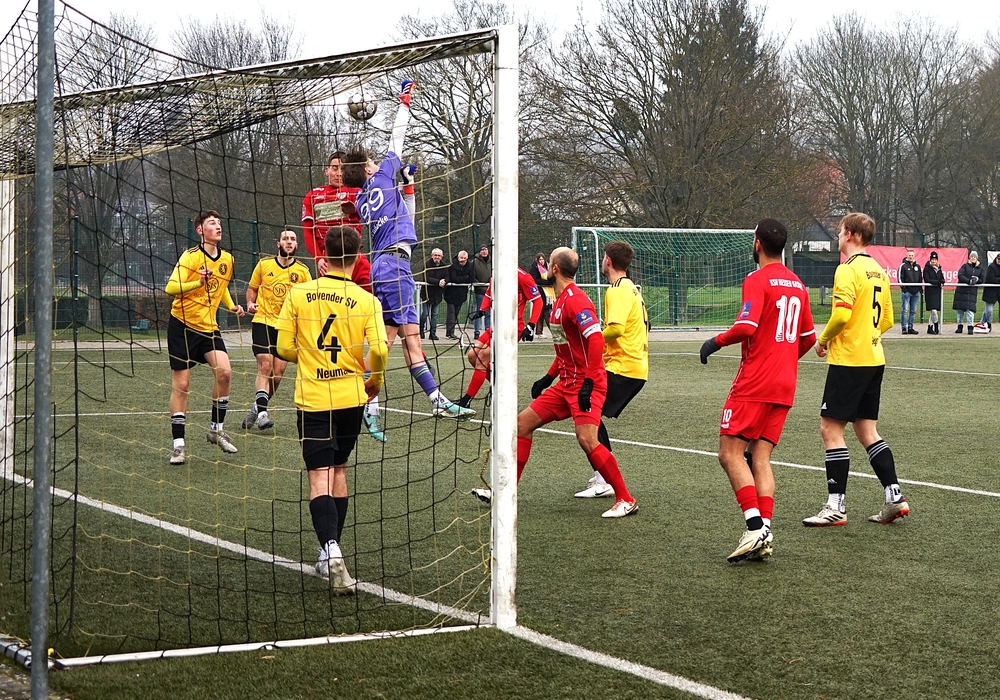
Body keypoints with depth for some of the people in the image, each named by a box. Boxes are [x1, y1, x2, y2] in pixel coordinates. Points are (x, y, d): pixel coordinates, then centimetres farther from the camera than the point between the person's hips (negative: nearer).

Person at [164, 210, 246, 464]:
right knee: (181, 384, -2)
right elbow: (171, 287, -21)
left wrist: (232, 306, 5)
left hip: (208, 327, 5)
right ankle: (179, 443, 6)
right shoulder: (191, 256, -13)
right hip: (182, 325, -5)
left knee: (224, 372, -15)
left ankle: (216, 429, 4)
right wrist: (198, 283, -35)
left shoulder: (227, 259, 5)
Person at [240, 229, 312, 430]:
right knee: (265, 366, -16)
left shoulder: (302, 271, 4)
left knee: (277, 374, -1)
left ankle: (256, 408, 20)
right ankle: (262, 412, -21)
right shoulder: (264, 264, 5)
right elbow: (252, 288, 16)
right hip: (263, 321, -2)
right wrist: (250, 303, -3)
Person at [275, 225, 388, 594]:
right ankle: (331, 554, 26)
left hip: (312, 400, -2)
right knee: (338, 470, 18)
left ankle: (331, 550, -25)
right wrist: (374, 382, 6)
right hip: (351, 397, 2)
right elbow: (379, 350, -14)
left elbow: (284, 349, -3)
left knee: (320, 477, -4)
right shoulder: (366, 300, -5)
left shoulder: (298, 294, -5)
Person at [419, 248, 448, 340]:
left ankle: (433, 333, 11)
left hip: (437, 294, 4)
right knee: (425, 313, -3)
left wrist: (443, 281, -24)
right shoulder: (427, 264, -10)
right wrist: (438, 282, -28)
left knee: (434, 314, 6)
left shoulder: (444, 266, 4)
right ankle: (421, 330, 17)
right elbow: (427, 278, -19)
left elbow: (447, 278, 0)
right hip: (427, 292, -4)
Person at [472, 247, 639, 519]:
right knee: (523, 422, 9)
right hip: (566, 383, 10)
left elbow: (596, 339, -26)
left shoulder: (576, 300, -16)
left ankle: (625, 500, -12)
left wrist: (588, 382, -29)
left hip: (585, 384, -10)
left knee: (586, 439, -22)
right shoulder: (560, 300, 15)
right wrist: (548, 378, 26)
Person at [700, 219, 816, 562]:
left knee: (730, 453, -5)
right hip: (785, 386, 8)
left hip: (754, 384, -7)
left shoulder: (757, 280, -10)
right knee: (760, 459, 8)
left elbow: (746, 326, -23)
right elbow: (808, 338, 20)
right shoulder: (798, 285, 14)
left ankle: (755, 528, -17)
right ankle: (764, 536, -3)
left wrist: (716, 342, -7)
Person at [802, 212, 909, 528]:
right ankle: (894, 497, 9)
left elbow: (842, 314, -23)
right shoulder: (879, 271, 13)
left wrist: (823, 340, -8)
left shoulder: (848, 269, -13)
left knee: (831, 428, -4)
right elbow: (887, 320, 18)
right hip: (874, 359, 9)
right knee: (867, 430, 14)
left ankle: (836, 506, -5)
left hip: (848, 360, -9)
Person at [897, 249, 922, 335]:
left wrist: (920, 287, 11)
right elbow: (899, 277, -3)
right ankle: (904, 328, -6)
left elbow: (921, 278, 22)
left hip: (916, 292, 5)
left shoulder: (917, 266, 15)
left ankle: (910, 328, 12)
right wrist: (903, 287, -12)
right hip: (907, 291, -5)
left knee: (913, 311, 7)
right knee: (905, 310, -8)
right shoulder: (903, 266, 0)